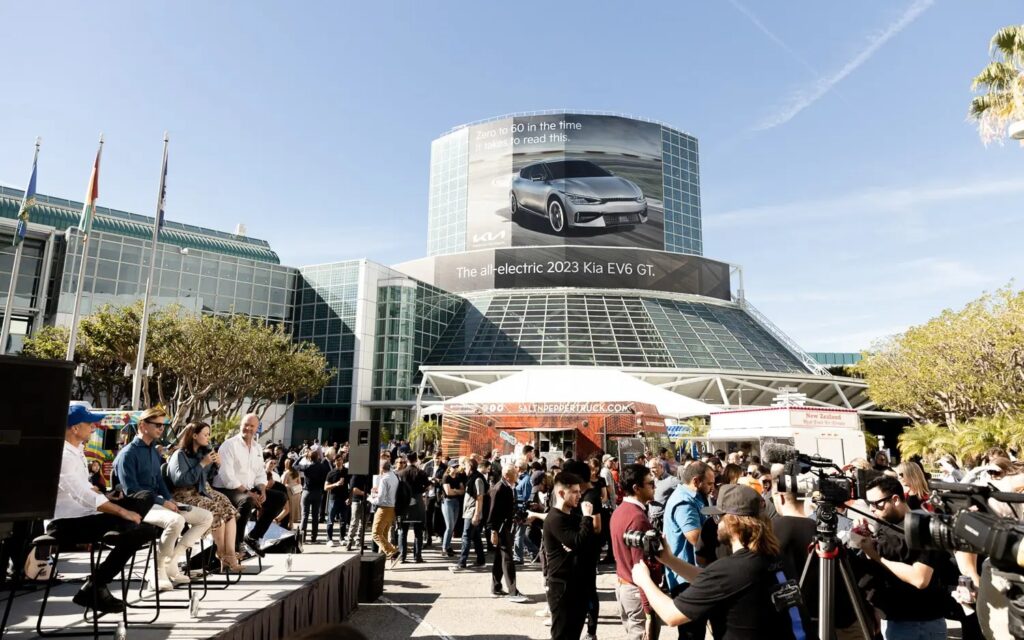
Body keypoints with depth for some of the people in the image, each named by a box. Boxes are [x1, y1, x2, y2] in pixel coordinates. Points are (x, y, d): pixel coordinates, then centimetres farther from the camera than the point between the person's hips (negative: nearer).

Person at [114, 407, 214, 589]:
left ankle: (171, 560, -1)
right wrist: (162, 502, -18)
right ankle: (159, 571, -19)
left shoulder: (154, 451, 17)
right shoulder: (128, 453, -9)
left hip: (158, 502, 9)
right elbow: (131, 490, -16)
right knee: (176, 520, -37)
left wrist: (170, 500, 3)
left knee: (206, 517, -1)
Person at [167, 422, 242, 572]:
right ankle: (221, 553, -12)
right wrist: (202, 464, -21)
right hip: (186, 495, -7)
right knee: (216, 510, -31)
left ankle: (230, 554, -29)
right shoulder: (180, 455, -9)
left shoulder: (203, 451, 12)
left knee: (230, 510, -22)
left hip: (203, 490, 7)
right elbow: (181, 480, -21)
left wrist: (215, 465, 2)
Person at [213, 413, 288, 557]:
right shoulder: (229, 445, -12)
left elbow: (260, 474, 13)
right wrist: (247, 492, -24)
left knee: (281, 497, -1)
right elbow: (227, 476, -21)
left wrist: (262, 491, -7)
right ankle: (236, 544, -18)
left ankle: (254, 536, 4)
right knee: (247, 501, -39)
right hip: (227, 490, -8)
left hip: (249, 490, 8)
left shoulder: (257, 447, 12)